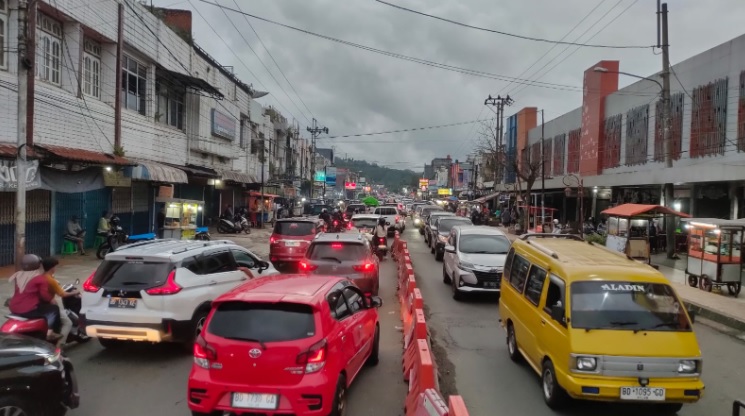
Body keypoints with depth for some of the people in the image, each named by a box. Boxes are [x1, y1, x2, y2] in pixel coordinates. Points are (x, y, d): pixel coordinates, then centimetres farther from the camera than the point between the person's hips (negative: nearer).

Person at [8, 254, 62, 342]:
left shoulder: (18, 275, 10)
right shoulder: (40, 279, -10)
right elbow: (45, 296, -9)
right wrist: (52, 297, 10)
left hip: (14, 309, 8)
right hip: (28, 310, -8)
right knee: (54, 309, 8)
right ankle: (51, 332, 7)